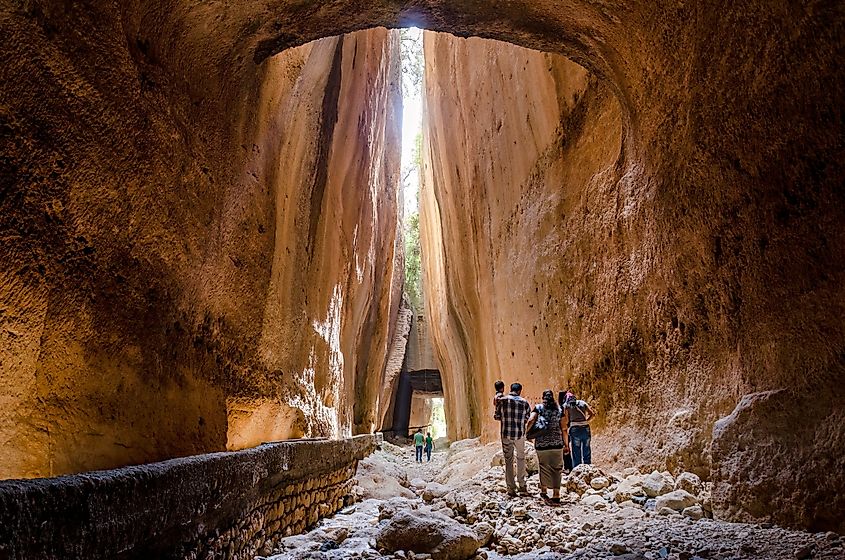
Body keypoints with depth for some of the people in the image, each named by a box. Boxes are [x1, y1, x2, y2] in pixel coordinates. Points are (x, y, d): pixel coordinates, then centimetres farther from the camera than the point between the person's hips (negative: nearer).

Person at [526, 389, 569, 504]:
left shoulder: (538, 408, 0)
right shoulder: (559, 410, 4)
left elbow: (531, 420, -15)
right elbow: (563, 429, 3)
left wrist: (526, 432, 0)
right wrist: (566, 444, 11)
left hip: (541, 444, -1)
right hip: (557, 444, 1)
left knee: (544, 467, 18)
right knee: (556, 469, 8)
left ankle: (544, 490, 17)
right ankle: (556, 495, 8)